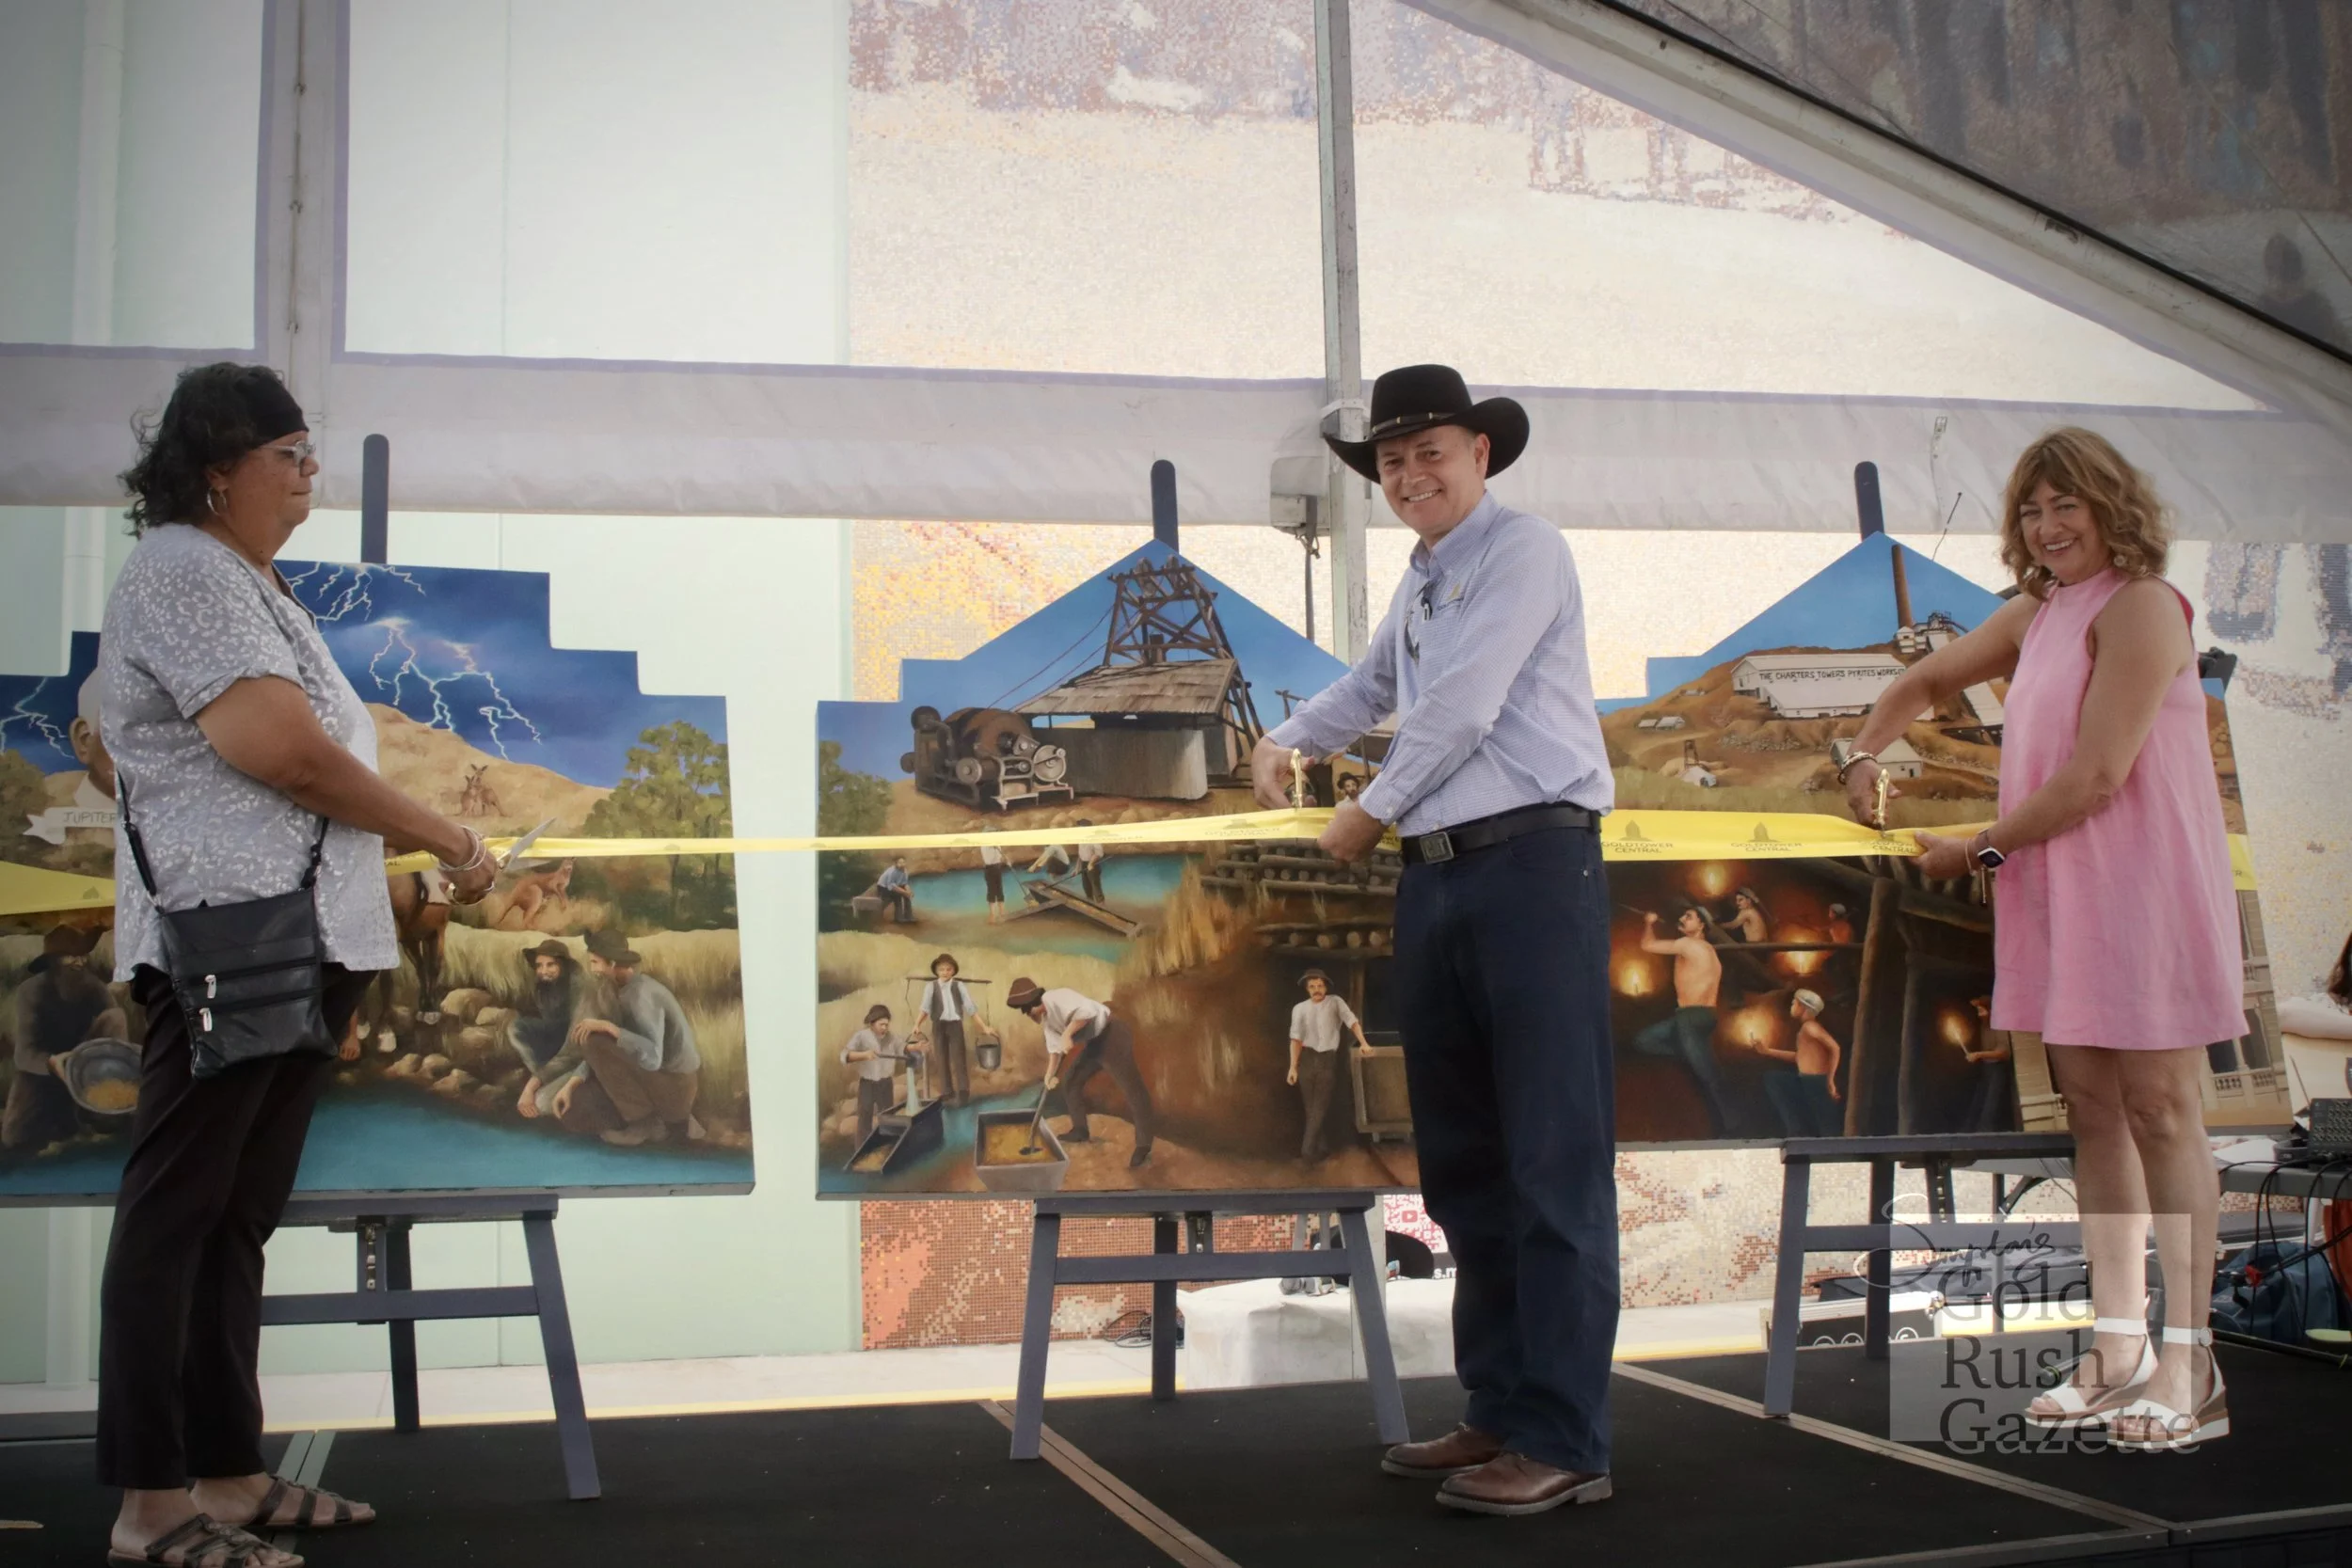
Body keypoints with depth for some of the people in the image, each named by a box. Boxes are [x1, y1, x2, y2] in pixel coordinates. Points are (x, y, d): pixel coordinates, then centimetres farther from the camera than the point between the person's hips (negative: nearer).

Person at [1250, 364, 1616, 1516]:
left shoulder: (1522, 552, -3)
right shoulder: (1417, 586, 22)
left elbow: (1462, 709, -11)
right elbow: (1372, 686, 42)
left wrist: (1369, 812, -1)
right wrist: (1287, 743, 31)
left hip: (1533, 867, -9)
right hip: (1435, 880, 9)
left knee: (1553, 1161, -8)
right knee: (1461, 1161, 10)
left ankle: (1564, 1442, -6)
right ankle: (1499, 1410, 19)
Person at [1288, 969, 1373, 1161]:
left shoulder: (1336, 1002, 2)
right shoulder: (1299, 1009, 2)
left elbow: (1352, 1021, -4)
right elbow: (1296, 1039, -1)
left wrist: (1363, 1043, -18)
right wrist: (1293, 1067, -7)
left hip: (1328, 1059, -1)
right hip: (1307, 1059, 1)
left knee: (1320, 1106, -6)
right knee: (1311, 1106, 5)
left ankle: (1308, 1149, -8)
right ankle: (1320, 1145, 16)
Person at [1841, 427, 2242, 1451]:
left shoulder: (2139, 605, -11)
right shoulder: (2037, 614, 15)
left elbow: (2095, 776, -17)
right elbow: (1927, 682, 30)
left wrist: (1980, 851, -8)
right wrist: (1864, 756, 12)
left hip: (2141, 891, -8)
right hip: (2057, 895, 8)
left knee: (2160, 1113, -4)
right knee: (2091, 1113, 9)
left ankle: (2189, 1366, 2)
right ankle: (2117, 1349, 16)